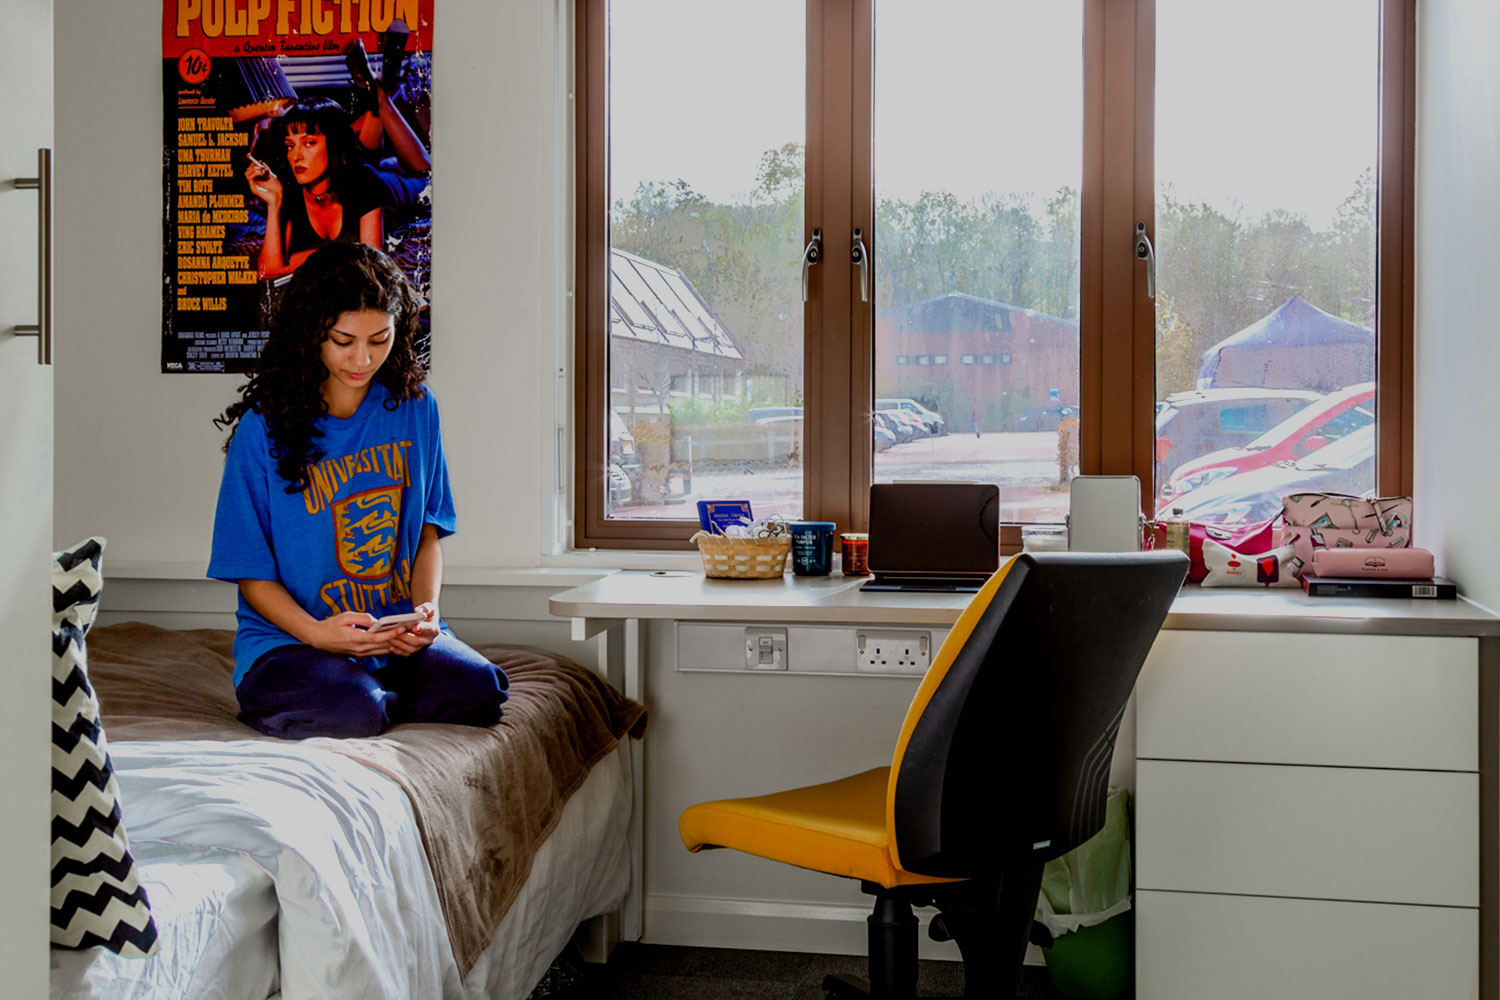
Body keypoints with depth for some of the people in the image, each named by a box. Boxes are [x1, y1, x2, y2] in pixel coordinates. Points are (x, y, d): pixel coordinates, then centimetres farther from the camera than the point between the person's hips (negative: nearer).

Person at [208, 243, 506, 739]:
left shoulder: (415, 407, 5)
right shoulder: (265, 427, -7)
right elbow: (252, 573, -4)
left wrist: (426, 609, -8)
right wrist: (316, 632, -22)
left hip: (398, 633, 4)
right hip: (285, 640, -3)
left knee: (478, 690, -24)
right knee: (353, 711, -33)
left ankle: (376, 693, 0)